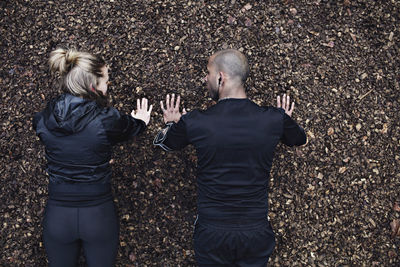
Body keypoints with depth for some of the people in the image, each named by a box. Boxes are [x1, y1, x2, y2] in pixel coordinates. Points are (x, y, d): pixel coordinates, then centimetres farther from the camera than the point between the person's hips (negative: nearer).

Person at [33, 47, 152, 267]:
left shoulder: (43, 121, -8)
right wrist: (142, 121, 31)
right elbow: (132, 128, 6)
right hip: (98, 215, -2)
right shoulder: (106, 120, -17)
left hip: (58, 216, 2)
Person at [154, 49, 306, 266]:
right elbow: (299, 139, 16)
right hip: (256, 235, 2)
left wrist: (172, 123, 29)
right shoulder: (275, 120, -9)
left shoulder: (195, 122, -13)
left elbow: (162, 143, 9)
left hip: (211, 235, -1)